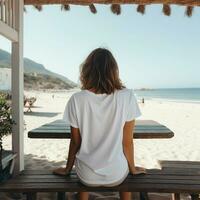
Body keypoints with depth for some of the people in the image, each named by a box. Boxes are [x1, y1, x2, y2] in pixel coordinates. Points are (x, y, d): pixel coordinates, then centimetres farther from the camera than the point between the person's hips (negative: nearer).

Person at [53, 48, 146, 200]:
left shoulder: (77, 99, -14)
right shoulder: (127, 97, -16)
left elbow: (75, 142, -5)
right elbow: (127, 142, -9)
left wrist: (67, 169, 13)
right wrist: (132, 168, 10)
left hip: (87, 176, 1)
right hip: (116, 175, 0)